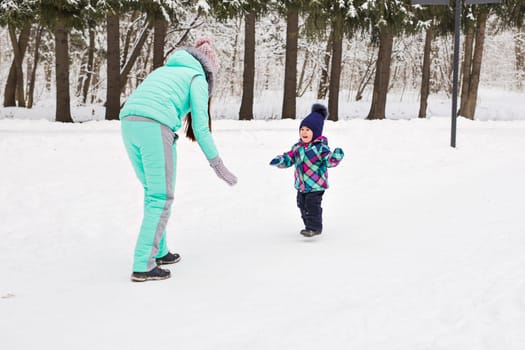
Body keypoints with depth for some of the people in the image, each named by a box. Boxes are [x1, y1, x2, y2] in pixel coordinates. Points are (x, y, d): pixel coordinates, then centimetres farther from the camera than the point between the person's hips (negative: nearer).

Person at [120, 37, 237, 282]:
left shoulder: (165, 70, 32)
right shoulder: (197, 77, 11)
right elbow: (200, 125, 3)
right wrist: (217, 163, 8)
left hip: (128, 124, 7)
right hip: (154, 127, -7)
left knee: (152, 192, 21)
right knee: (161, 198, 0)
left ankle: (158, 252, 31)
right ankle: (143, 266, -4)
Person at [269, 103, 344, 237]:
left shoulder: (321, 147, -15)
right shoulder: (298, 147, 5)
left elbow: (330, 161, -22)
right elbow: (288, 158, 10)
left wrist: (336, 156, -42)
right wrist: (279, 161, -8)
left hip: (316, 185, -7)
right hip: (301, 185, 7)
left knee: (312, 206, -11)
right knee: (302, 205, 15)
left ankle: (315, 227, 2)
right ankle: (309, 225, 31)